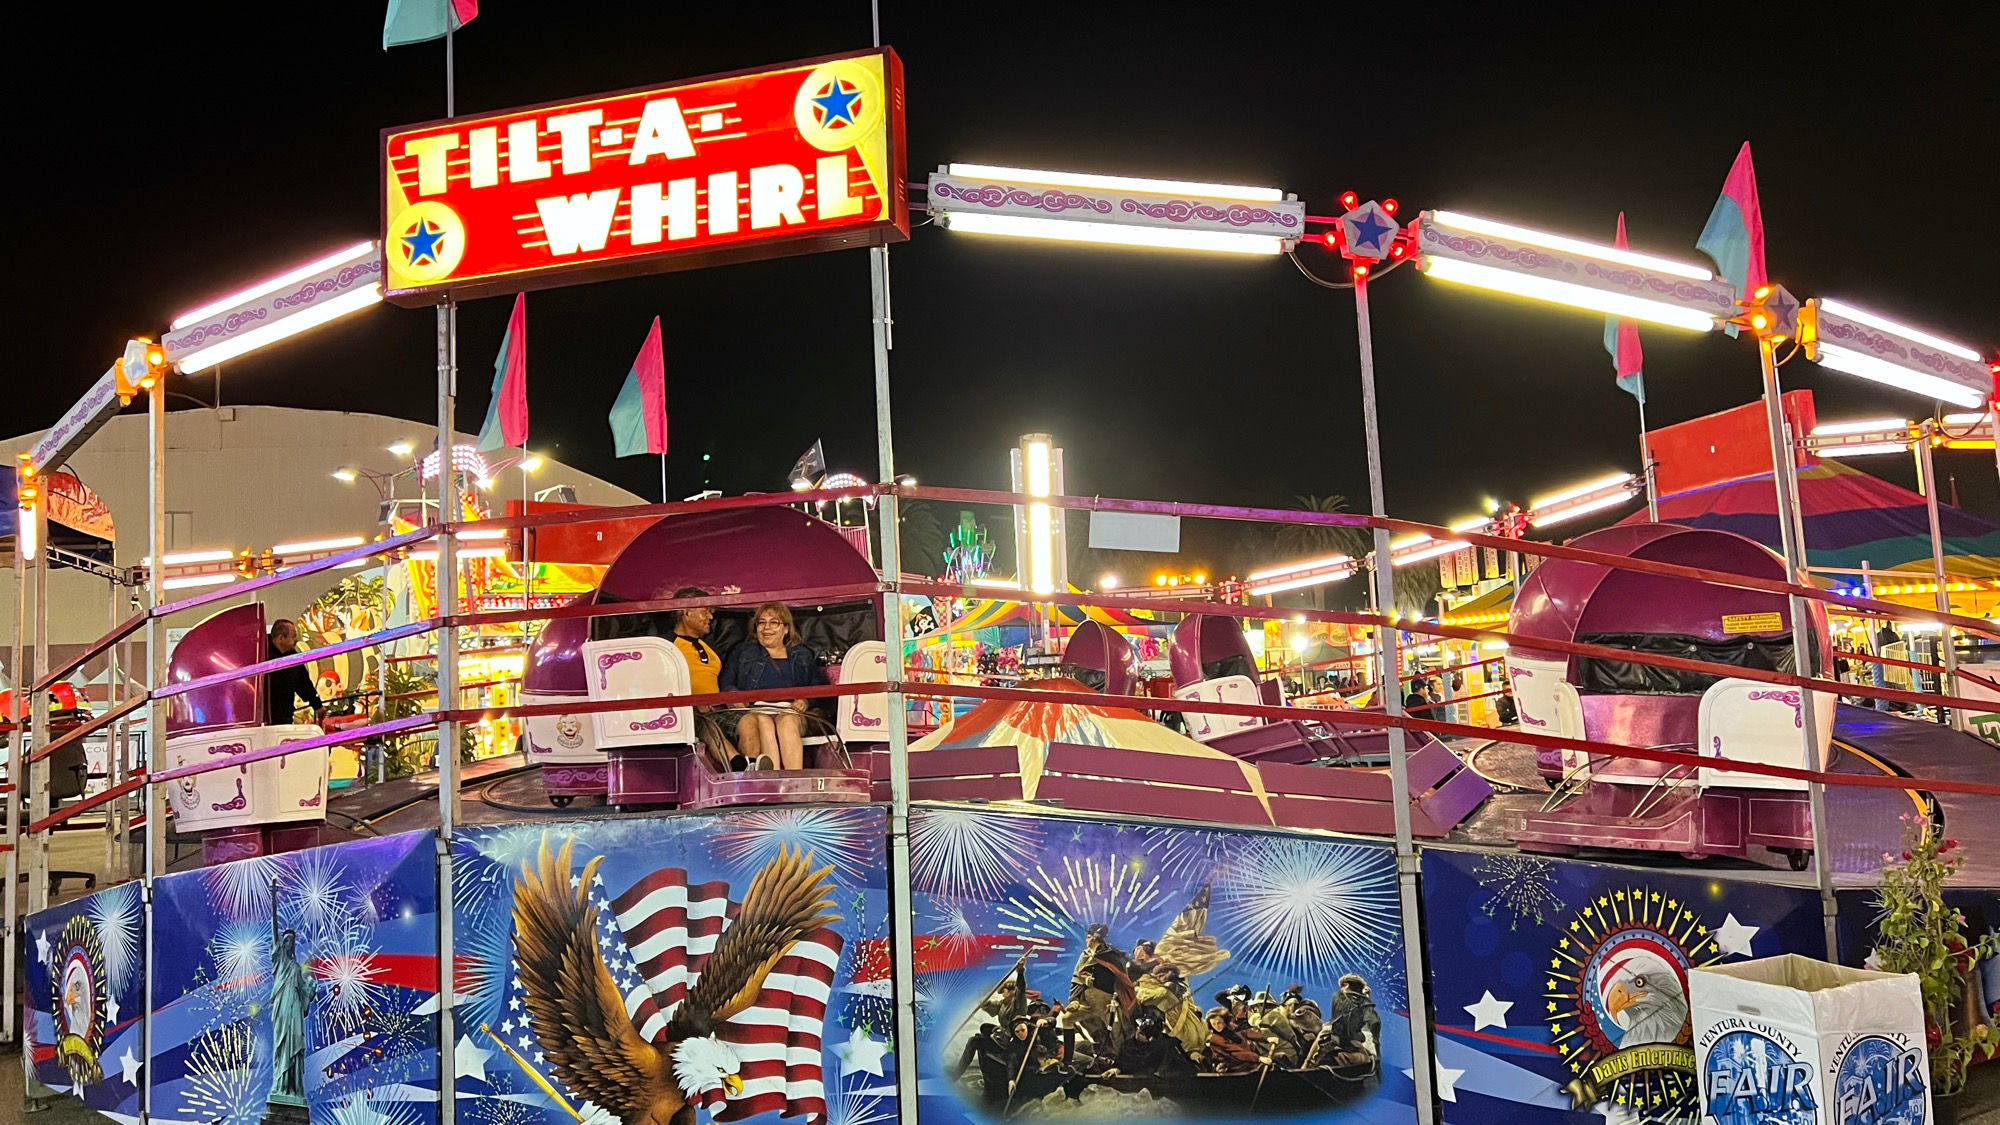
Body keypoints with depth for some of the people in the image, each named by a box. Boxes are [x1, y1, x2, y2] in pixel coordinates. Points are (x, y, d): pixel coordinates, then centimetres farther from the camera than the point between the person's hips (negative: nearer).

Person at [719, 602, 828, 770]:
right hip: (754, 711, 0)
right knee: (764, 721, -37)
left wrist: (806, 701, -5)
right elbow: (725, 683, 17)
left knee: (787, 721, -37)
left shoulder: (803, 657, 28)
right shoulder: (742, 652, 28)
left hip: (791, 713, 0)